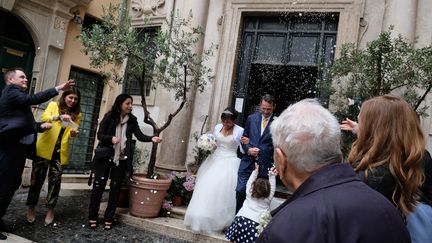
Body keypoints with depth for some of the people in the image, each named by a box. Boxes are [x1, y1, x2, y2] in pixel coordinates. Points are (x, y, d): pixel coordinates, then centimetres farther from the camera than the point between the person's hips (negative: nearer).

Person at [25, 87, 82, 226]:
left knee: (55, 180, 3)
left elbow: (73, 133, 9)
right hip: (44, 148, -2)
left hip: (61, 151, 2)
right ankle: (31, 207, 18)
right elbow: (43, 118, -14)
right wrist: (59, 117, -32)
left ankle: (50, 209, 14)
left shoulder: (77, 114, 11)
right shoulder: (53, 105, 4)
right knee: (37, 177, 3)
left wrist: (74, 133, -15)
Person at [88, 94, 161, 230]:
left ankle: (109, 218, 18)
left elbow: (139, 135, -7)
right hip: (105, 157, -2)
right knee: (99, 186, 3)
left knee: (115, 189, 7)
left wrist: (151, 138, -26)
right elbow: (100, 135, -5)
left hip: (121, 159, 2)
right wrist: (111, 138, -25)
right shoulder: (109, 116, -5)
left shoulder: (132, 119, 2)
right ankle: (93, 217, 17)